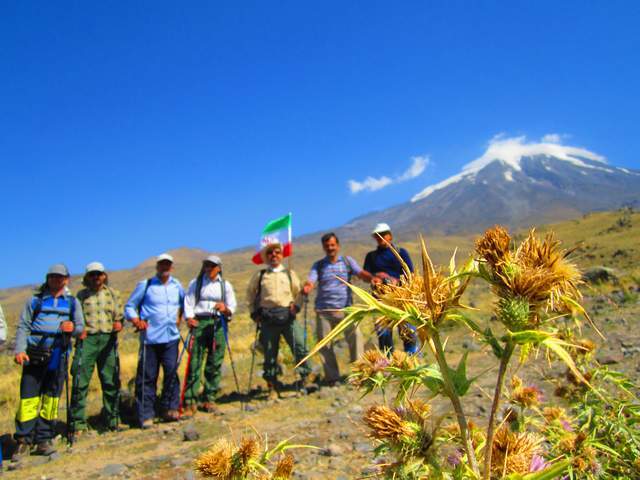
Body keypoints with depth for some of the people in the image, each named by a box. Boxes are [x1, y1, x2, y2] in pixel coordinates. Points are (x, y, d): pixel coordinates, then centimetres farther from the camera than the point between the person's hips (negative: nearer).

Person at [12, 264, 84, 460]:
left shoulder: (72, 302, 15)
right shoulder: (35, 300, 11)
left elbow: (80, 326, 11)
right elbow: (23, 326, 5)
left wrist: (73, 328, -13)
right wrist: (19, 350, -10)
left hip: (58, 355, 1)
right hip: (34, 354, -1)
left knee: (51, 398, 4)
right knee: (28, 397, -3)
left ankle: (44, 440, 12)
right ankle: (24, 441, 5)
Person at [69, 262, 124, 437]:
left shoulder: (113, 294, 15)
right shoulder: (81, 295, 12)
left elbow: (119, 316, 12)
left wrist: (119, 323, -9)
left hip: (108, 339, 1)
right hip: (87, 339, -1)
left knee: (111, 381, 4)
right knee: (80, 381, -6)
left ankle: (112, 420, 14)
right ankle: (78, 424, 1)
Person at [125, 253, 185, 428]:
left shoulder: (177, 286, 13)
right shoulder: (145, 285, 3)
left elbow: (183, 302, 30)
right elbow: (129, 306, 5)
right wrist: (136, 320, -11)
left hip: (171, 337, 3)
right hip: (149, 337, -3)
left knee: (172, 372, -2)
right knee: (147, 376, -1)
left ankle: (170, 409, 11)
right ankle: (146, 415, 7)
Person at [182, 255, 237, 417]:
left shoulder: (225, 285, 12)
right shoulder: (196, 283, 10)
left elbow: (231, 308, 8)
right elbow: (188, 303, 3)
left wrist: (225, 309, -14)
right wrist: (189, 318, -14)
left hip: (218, 324, 2)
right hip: (199, 323, -1)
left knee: (215, 364, 2)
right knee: (195, 363, -7)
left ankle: (209, 399, 13)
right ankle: (190, 402, -4)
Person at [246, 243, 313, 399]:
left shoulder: (289, 273, 14)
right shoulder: (259, 275, 12)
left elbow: (298, 292, 20)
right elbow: (250, 294, 19)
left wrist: (295, 305, 4)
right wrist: (254, 312, 11)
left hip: (287, 315, 0)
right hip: (268, 318, 0)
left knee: (299, 346, -10)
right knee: (269, 353, 3)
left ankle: (305, 378, 2)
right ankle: (273, 387, 12)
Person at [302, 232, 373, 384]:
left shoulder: (347, 261, 9)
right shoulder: (318, 265, 11)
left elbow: (361, 273, -6)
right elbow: (310, 281, -3)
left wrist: (372, 278, -28)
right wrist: (306, 288, -28)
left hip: (345, 309, -1)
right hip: (323, 310, 1)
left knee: (355, 336, -11)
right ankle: (332, 377, 15)